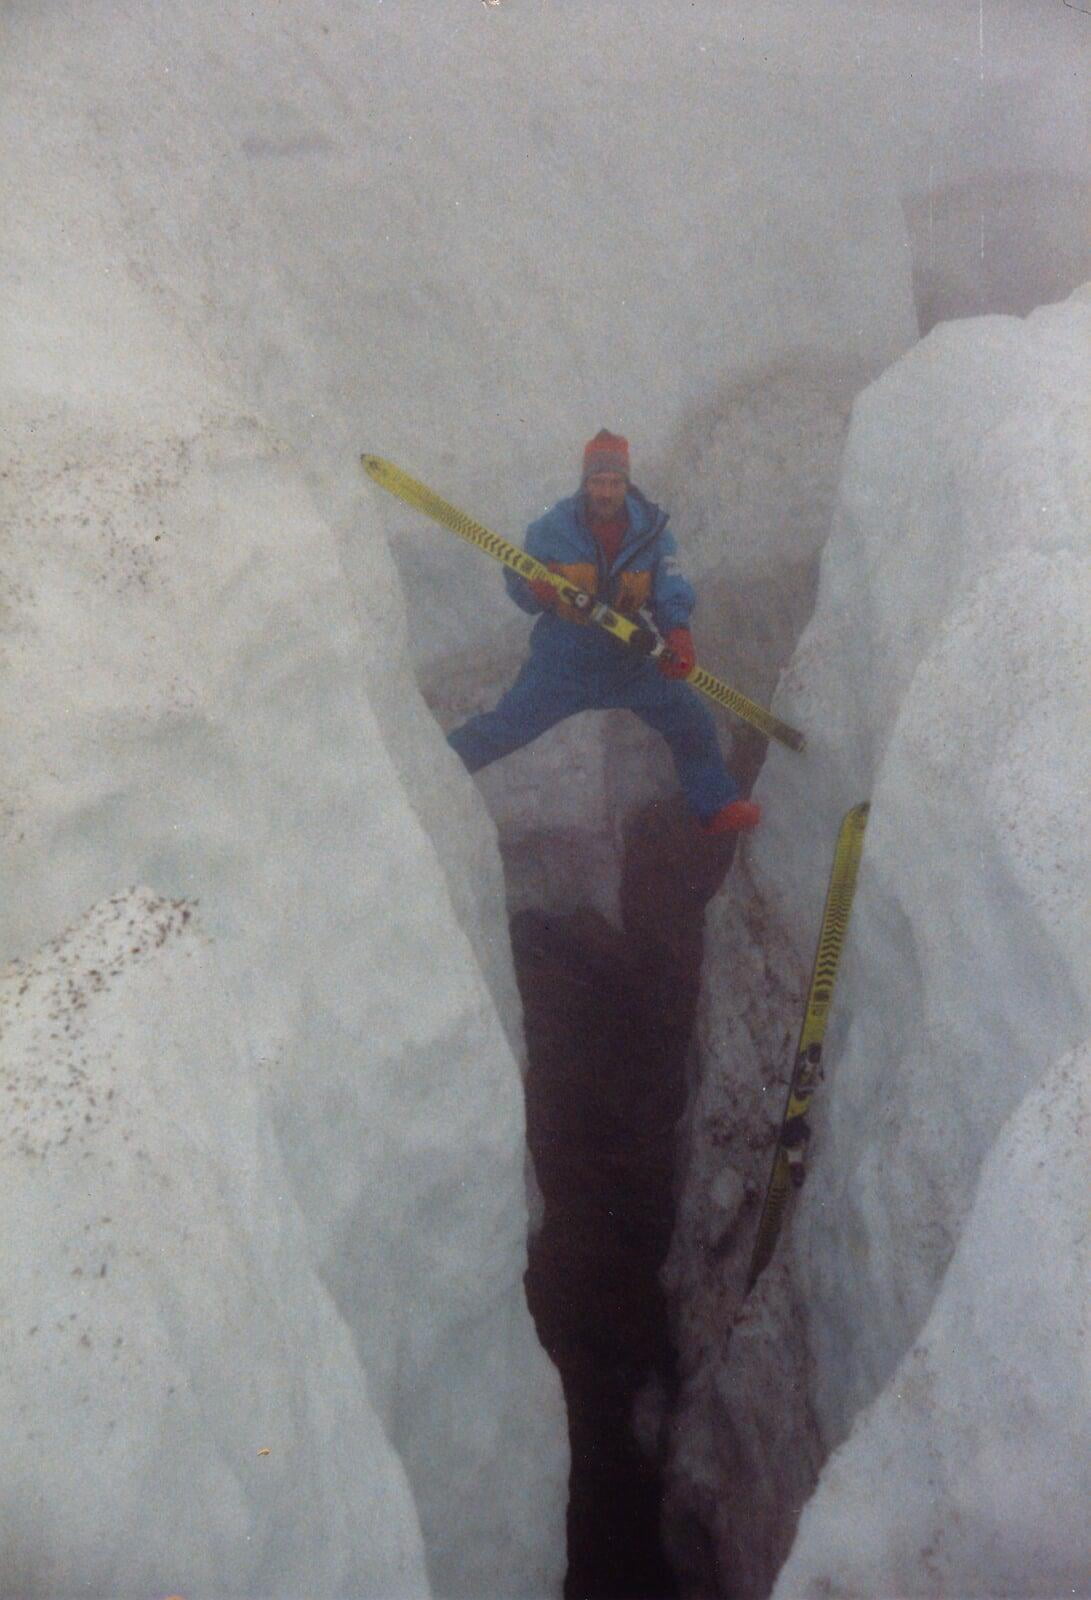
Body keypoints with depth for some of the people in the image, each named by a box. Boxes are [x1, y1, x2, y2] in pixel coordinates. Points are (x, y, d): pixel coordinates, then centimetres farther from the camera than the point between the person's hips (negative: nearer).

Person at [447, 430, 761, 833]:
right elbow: (517, 586, -4)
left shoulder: (652, 530, -9)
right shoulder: (552, 530, -12)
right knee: (500, 730, -4)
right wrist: (539, 588, -29)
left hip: (633, 659, 3)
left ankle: (717, 807, 23)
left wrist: (678, 637, -32)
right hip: (562, 663, -2)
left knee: (692, 720, 5)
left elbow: (671, 596, -10)